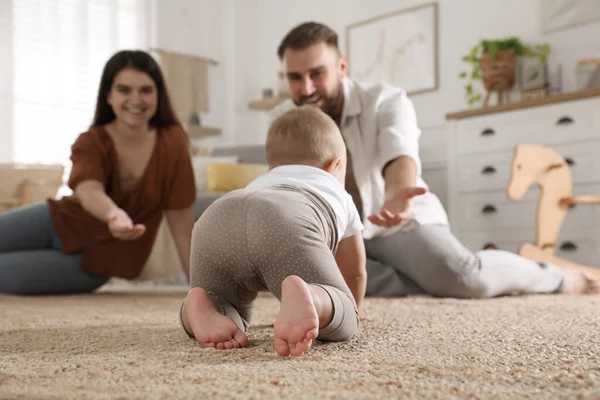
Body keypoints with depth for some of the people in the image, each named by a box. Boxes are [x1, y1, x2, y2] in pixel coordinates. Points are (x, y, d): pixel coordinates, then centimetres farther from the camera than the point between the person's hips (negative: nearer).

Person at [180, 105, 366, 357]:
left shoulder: (257, 186, 53)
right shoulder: (340, 197, 45)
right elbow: (355, 273, 53)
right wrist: (348, 315, 73)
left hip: (215, 221, 4)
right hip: (285, 224, -4)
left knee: (228, 314, 22)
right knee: (342, 320, 1)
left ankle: (205, 306, -13)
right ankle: (306, 297, -33)